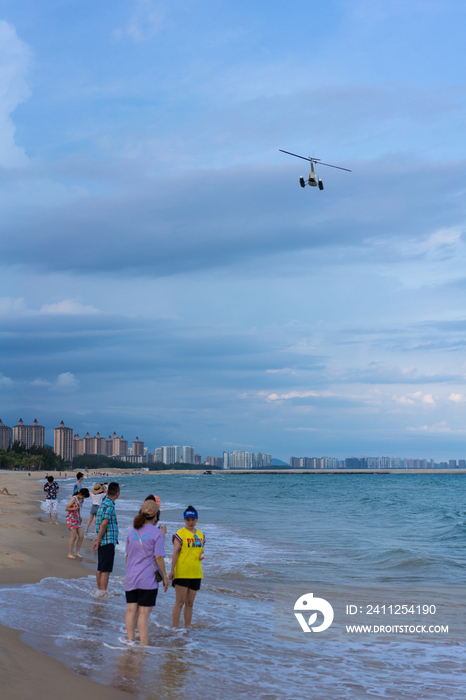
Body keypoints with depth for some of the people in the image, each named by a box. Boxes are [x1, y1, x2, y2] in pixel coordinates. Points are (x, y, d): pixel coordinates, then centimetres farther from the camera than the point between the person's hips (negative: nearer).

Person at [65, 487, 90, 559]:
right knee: (74, 536, -10)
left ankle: (77, 553, 11)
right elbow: (66, 509, -17)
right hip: (71, 519, -8)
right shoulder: (73, 499, -14)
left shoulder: (81, 499, 10)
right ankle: (70, 554, -1)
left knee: (81, 536, 2)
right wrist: (75, 509, -29)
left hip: (77, 520, 8)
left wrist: (80, 517, 13)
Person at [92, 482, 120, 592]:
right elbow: (104, 524, -20)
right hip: (108, 541, -9)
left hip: (102, 542, 9)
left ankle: (100, 591, 22)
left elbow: (97, 521, 20)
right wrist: (98, 540, -14)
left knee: (100, 569, 15)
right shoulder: (110, 505, -15)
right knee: (106, 570, -7)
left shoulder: (103, 503, 13)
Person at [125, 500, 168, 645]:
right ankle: (144, 644, 0)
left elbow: (127, 554, 13)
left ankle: (130, 640, 14)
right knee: (144, 612, -2)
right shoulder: (156, 533, -10)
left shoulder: (132, 531, 6)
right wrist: (164, 577, -2)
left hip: (131, 578, 5)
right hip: (148, 579, -5)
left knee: (131, 610, 10)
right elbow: (159, 557, -11)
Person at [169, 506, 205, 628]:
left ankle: (188, 628, 19)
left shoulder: (200, 534, 11)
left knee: (190, 603, 11)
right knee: (180, 602, -5)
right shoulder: (180, 534, -7)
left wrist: (202, 554, -3)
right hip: (181, 573, -6)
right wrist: (172, 570, -15)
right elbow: (175, 552, -10)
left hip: (196, 573, 6)